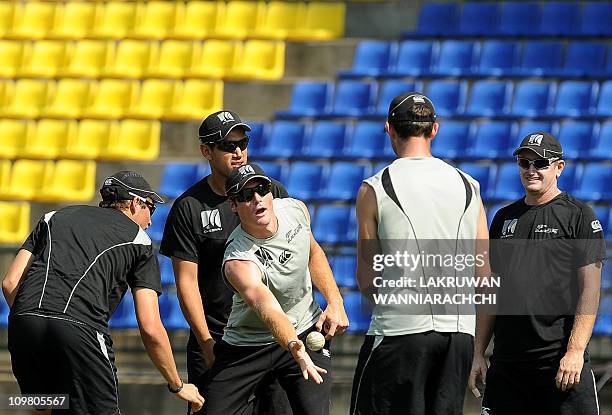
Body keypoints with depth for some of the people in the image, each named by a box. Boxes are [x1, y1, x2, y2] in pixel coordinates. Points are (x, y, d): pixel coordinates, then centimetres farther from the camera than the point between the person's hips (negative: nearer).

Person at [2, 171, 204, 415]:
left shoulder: (55, 217, 30)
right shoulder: (138, 240, 19)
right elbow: (150, 329, 13)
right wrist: (177, 386, 24)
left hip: (22, 321, 4)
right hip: (80, 328, -4)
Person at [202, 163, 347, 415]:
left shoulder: (295, 210, -10)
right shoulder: (238, 261, -31)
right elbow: (269, 309, -47)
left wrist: (335, 302, 5)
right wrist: (295, 348, -64)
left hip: (306, 332, 3)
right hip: (246, 345, -3)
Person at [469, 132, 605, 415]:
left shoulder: (578, 215, 0)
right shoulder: (505, 218, 17)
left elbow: (590, 290, -7)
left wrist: (575, 351, -17)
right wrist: (478, 354, 12)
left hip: (560, 361, -5)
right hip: (505, 364, 5)